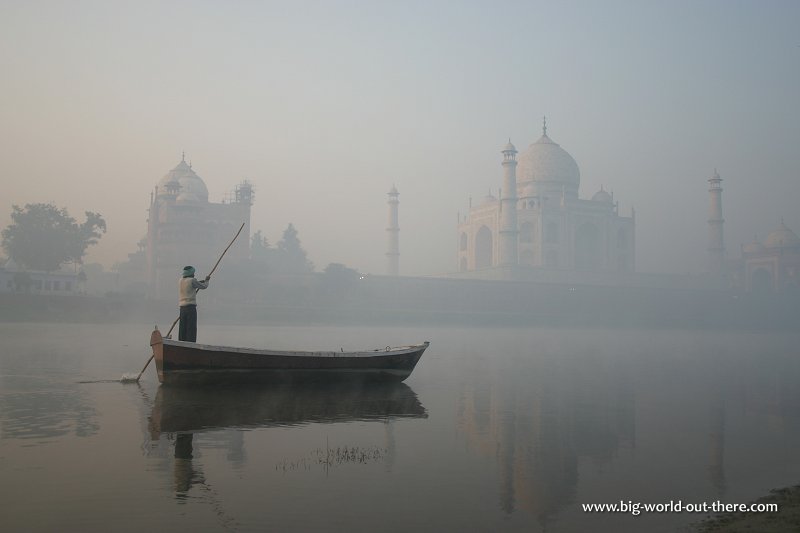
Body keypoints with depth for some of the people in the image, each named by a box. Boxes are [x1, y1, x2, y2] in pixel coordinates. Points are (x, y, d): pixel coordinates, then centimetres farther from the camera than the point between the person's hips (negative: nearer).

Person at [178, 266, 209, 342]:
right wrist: (207, 280, 25)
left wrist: (203, 281, 25)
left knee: (182, 330, 6)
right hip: (191, 307, -7)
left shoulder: (181, 280, 13)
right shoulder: (192, 280, -5)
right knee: (191, 328, -9)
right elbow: (204, 286, 5)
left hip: (182, 308, 7)